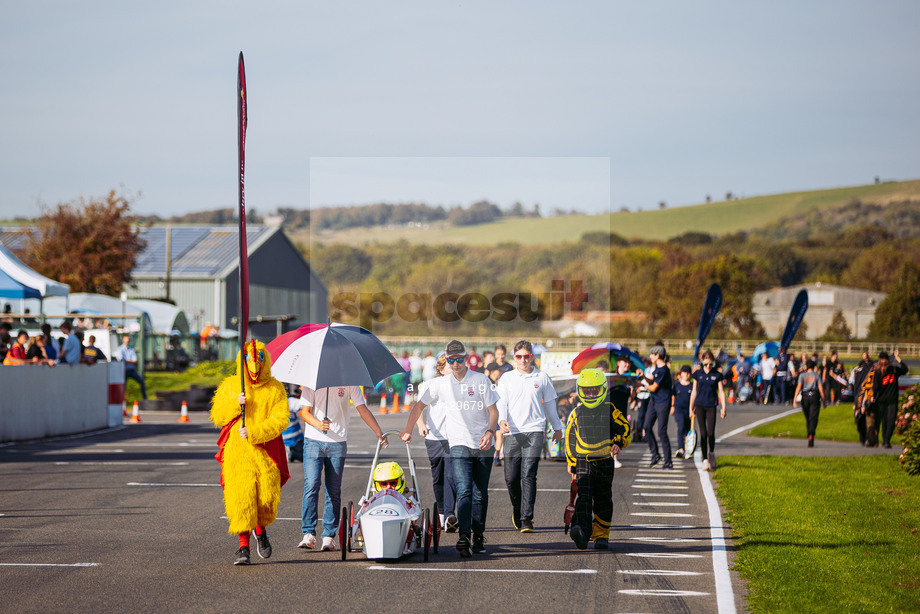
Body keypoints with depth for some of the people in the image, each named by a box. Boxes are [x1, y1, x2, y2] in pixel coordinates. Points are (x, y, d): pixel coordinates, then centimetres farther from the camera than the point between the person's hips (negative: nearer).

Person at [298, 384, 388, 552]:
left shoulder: (348, 383, 1)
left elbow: (362, 409, 0)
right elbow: (305, 411, -1)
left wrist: (378, 433, -7)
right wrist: (318, 424, -21)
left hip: (338, 443, 1)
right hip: (313, 441, -1)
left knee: (334, 492, 2)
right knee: (311, 486, -12)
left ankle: (329, 537, 7)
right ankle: (308, 535, -9)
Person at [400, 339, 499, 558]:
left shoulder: (481, 380, 1)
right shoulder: (440, 383, 5)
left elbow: (493, 410, 0)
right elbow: (419, 405, 16)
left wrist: (490, 432, -16)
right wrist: (408, 431, 12)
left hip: (483, 445, 0)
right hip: (459, 444, 0)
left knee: (480, 494, 7)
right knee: (464, 491, -17)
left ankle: (478, 537, 19)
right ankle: (464, 536, -28)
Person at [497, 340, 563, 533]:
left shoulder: (542, 378, 9)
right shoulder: (507, 378, 9)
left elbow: (549, 403, 20)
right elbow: (501, 402, 3)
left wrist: (557, 427, 27)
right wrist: (502, 420, -18)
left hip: (534, 432, -1)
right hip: (511, 432, 1)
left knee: (528, 475, -12)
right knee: (511, 477, 3)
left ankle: (527, 518, -13)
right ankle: (517, 509, 30)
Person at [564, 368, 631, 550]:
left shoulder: (610, 410, 5)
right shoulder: (577, 413, 10)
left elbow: (624, 428, 5)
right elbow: (569, 438, 15)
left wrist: (618, 443, -16)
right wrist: (571, 464, 13)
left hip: (605, 462, 0)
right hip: (583, 462, 0)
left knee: (603, 501, 7)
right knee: (584, 496, -16)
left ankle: (601, 536, 16)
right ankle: (580, 531, -33)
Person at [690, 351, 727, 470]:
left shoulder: (717, 375, 1)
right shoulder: (698, 374, 4)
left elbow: (721, 392, 3)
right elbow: (694, 391, 9)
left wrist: (723, 408, -4)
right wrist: (691, 408, 9)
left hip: (711, 406, -1)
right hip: (699, 406, 1)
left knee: (711, 433, -4)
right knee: (703, 433, -2)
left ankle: (711, 454, 24)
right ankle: (705, 460, 3)